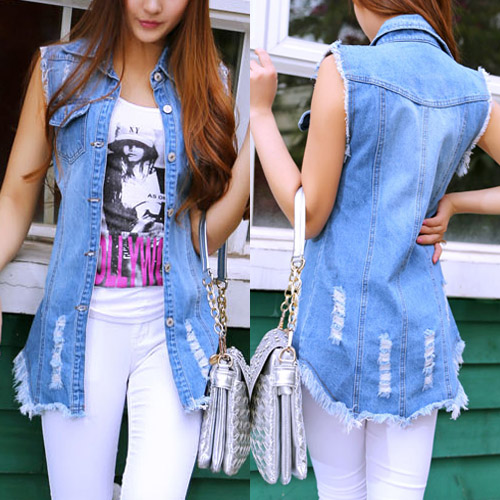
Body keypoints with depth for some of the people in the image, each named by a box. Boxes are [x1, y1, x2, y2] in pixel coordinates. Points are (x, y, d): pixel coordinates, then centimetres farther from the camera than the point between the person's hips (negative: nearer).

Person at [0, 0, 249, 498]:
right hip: (83, 323, 0)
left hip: (171, 327, 0)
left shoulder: (207, 84, 6)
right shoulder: (60, 70, 5)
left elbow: (207, 232, 0)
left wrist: (259, 138, -10)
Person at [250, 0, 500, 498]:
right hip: (419, 324, 3)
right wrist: (451, 203, 9)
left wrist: (259, 110, -2)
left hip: (341, 321, -3)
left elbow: (309, 215, -8)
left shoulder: (346, 70, -12)